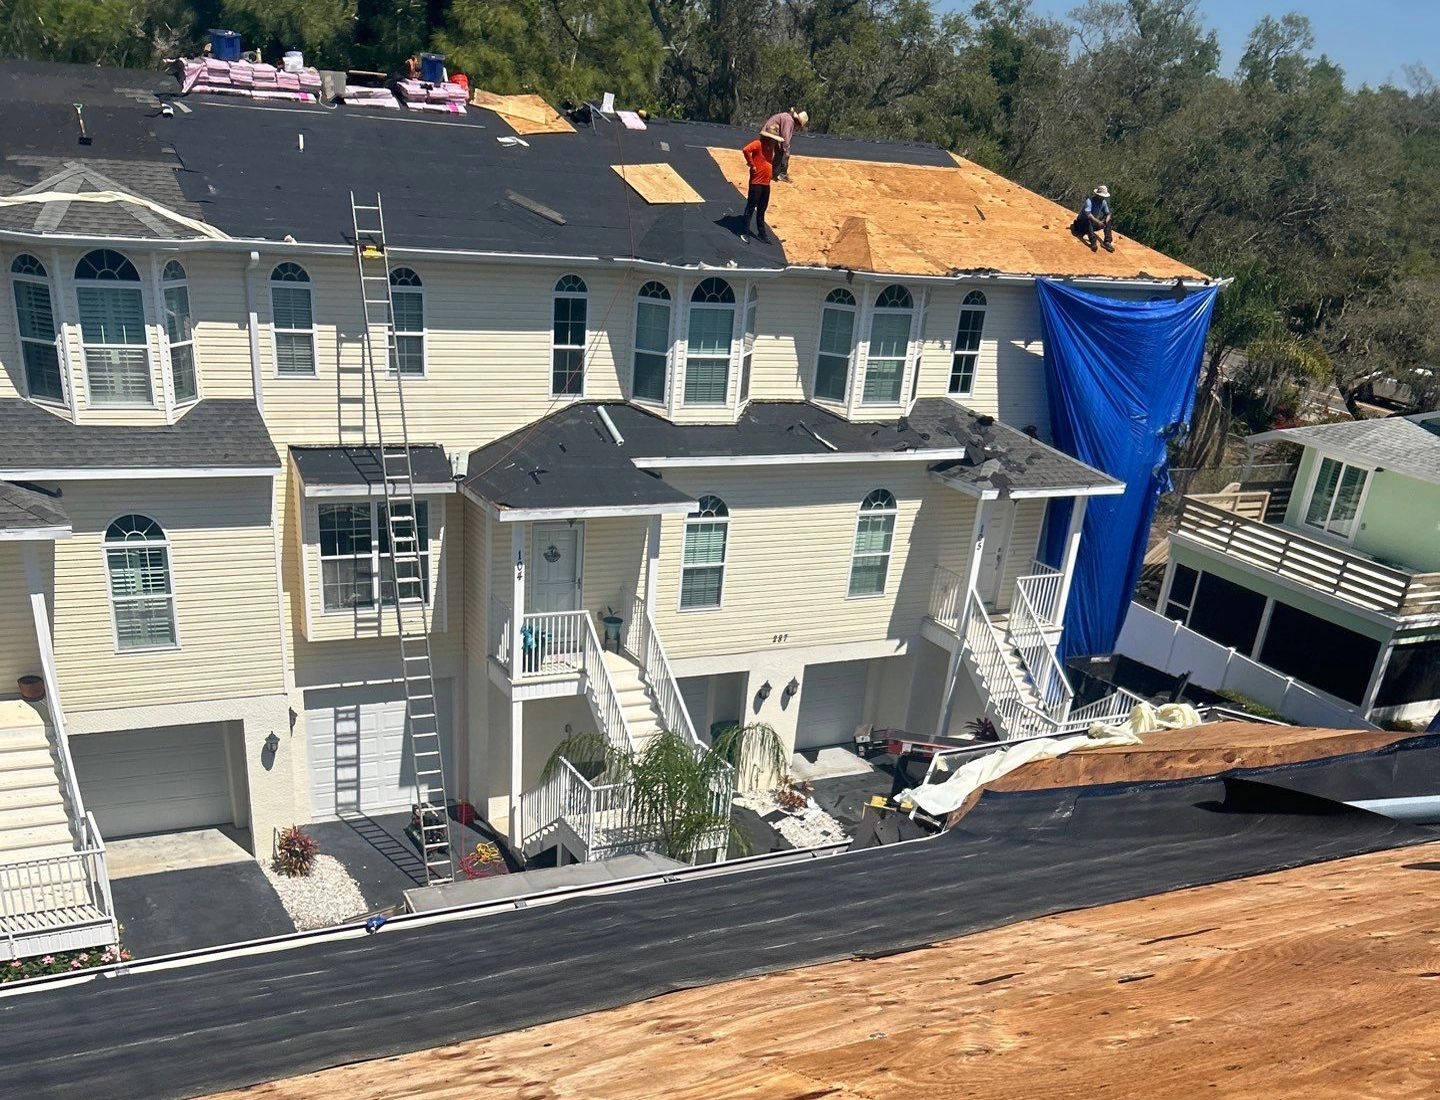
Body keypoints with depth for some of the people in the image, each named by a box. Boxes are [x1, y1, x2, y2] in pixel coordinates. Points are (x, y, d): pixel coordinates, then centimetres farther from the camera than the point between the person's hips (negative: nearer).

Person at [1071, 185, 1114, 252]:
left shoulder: (1104, 202, -1)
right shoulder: (1090, 201, -23)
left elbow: (1108, 214, 2)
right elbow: (1087, 214, -38)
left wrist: (1106, 221, -22)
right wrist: (1097, 221, -47)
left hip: (1094, 224, 7)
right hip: (1082, 223, -7)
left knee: (1108, 222, -10)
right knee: (1089, 220, -38)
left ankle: (1107, 242, -18)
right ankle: (1093, 243, -48)